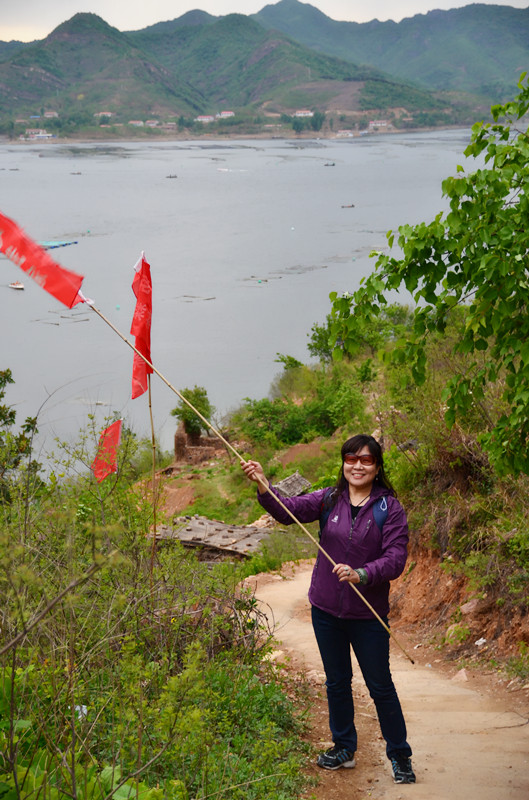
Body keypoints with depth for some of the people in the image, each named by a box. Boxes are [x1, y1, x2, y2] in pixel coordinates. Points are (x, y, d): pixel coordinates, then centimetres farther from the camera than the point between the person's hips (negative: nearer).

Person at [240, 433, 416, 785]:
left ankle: (400, 756, 23)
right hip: (326, 610, 3)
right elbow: (289, 510, -15)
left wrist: (361, 575, -32)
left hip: (368, 615, -3)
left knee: (380, 686, 6)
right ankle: (344, 748, 35)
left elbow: (396, 559, -16)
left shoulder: (390, 509, -9)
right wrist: (263, 486, -31)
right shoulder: (328, 500, -2)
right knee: (337, 682, 18)